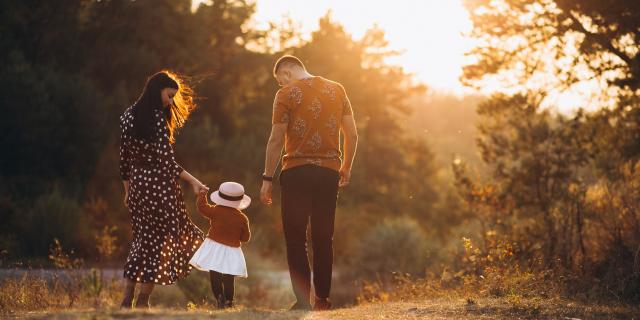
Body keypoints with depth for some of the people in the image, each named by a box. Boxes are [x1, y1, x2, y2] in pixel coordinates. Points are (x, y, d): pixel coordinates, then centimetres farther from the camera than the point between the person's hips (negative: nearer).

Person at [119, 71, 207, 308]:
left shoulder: (128, 116, 7)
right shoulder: (157, 118, -14)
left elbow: (124, 157, 12)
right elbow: (166, 160, -17)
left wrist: (128, 190, 20)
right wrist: (192, 181, -14)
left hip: (137, 185, 7)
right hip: (159, 186, -7)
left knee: (142, 239, 15)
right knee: (160, 240, 4)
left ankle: (127, 300, 11)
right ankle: (143, 301, 5)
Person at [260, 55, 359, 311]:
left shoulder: (287, 94, -3)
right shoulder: (337, 90, 10)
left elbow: (276, 140, -7)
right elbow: (352, 134, 9)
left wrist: (267, 178, -3)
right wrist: (346, 168, 20)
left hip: (297, 171, -4)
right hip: (329, 172, 4)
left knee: (295, 238, 1)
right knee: (323, 238, 11)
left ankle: (303, 299, -8)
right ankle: (323, 299, 13)